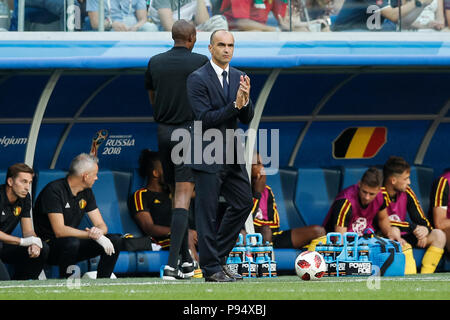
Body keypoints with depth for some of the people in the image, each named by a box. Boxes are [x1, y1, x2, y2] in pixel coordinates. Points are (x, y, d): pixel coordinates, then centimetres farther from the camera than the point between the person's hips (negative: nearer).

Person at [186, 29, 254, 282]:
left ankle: (218, 255, 20)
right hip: (208, 155, -7)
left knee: (244, 202, 9)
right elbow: (205, 118, -17)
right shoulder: (198, 79, -10)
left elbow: (247, 119, 6)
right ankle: (212, 268, 3)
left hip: (232, 153, 7)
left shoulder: (238, 78, 9)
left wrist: (246, 101, -15)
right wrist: (235, 105, -23)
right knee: (207, 211, -2)